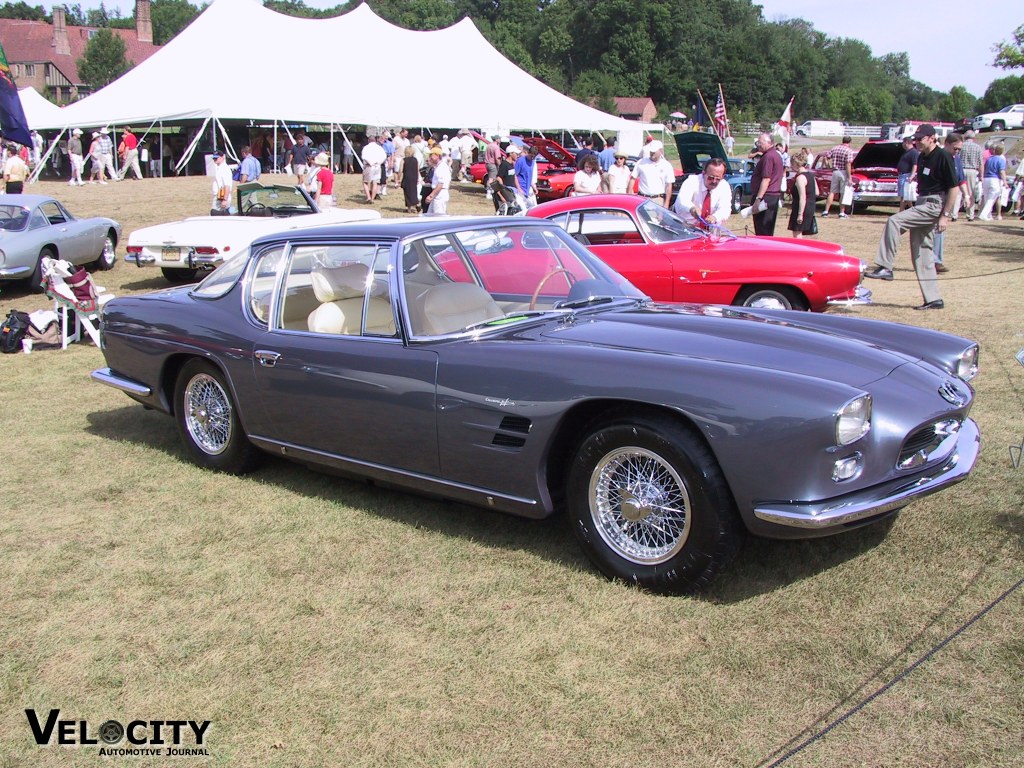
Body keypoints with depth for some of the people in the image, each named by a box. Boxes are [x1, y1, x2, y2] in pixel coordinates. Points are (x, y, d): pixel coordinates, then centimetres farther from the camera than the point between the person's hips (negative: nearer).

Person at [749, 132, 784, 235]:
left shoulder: (768, 157, -15)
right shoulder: (776, 155, 18)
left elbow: (766, 179, -21)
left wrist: (758, 199, -23)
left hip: (766, 196, -10)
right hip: (775, 195, 10)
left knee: (762, 232, -8)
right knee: (769, 231, 13)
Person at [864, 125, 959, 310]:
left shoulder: (943, 157, -12)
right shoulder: (922, 157, 14)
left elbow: (954, 188, -14)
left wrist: (945, 216, -18)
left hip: (934, 205, -9)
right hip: (922, 205, 9)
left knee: (894, 221, -22)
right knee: (922, 253, 7)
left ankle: (885, 267, -19)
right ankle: (933, 299, 12)